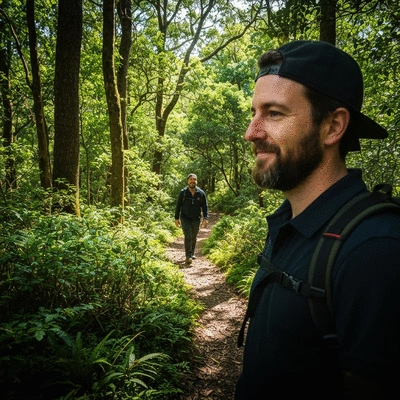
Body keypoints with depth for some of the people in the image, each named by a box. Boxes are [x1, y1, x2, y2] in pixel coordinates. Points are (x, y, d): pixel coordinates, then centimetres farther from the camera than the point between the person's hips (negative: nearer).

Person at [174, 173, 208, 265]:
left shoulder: (201, 193, -2)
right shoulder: (183, 192, -5)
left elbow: (205, 206, 0)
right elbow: (178, 206, 1)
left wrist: (205, 218, -9)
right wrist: (176, 218, 1)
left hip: (196, 220, 3)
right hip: (185, 219, -2)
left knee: (194, 238, 14)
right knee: (188, 237, -15)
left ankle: (192, 254, 33)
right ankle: (188, 257, -16)